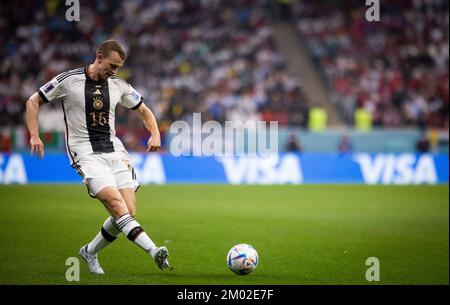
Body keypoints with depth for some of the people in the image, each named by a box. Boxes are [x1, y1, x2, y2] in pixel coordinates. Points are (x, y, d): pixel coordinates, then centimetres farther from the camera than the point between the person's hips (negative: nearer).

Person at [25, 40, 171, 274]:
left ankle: (90, 251, 17)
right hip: (86, 153, -5)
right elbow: (33, 102, 6)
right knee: (117, 204, -25)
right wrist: (34, 136, -6)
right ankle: (154, 251, -35)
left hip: (114, 151, 5)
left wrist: (155, 134, 4)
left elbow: (143, 111, 23)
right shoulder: (69, 80, -3)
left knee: (129, 212, -6)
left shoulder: (119, 86, 9)